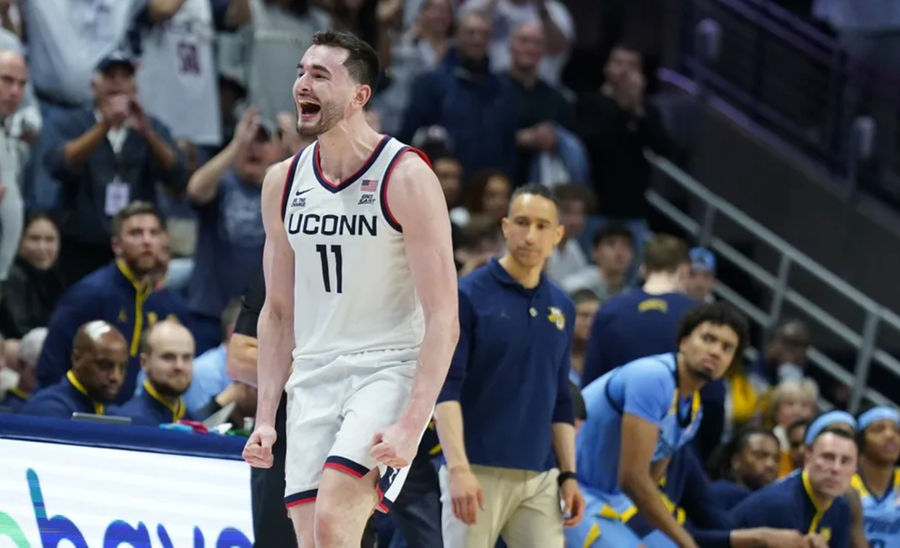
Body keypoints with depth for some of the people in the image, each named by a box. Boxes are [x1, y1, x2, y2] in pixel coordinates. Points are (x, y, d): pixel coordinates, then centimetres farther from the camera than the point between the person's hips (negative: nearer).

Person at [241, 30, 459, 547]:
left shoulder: (406, 177, -11)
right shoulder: (284, 182, 7)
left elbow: (443, 319, -13)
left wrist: (411, 424, -22)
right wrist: (265, 417, 7)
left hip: (390, 369, -6)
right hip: (313, 378, 6)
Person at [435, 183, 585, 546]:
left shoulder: (562, 308, 14)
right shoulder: (468, 295, -3)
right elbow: (445, 389, -10)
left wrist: (569, 475, 11)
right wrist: (458, 468, -20)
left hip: (539, 478, 5)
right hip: (479, 473, -5)